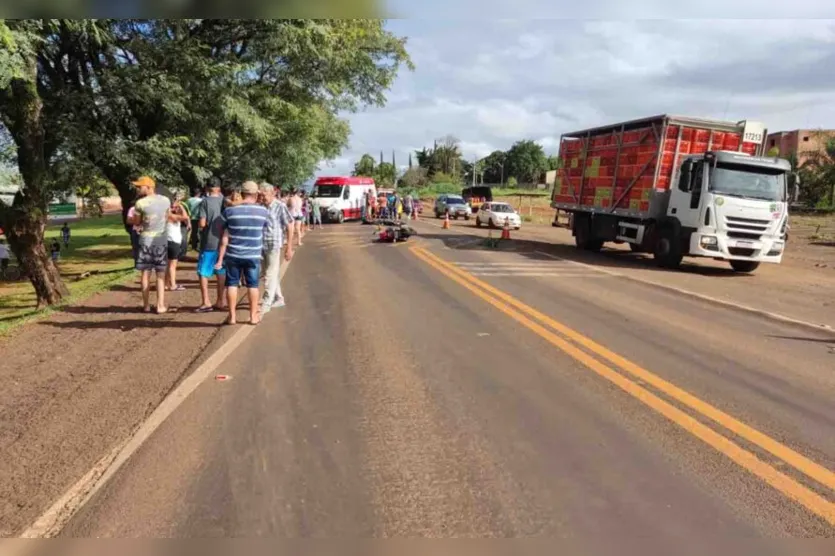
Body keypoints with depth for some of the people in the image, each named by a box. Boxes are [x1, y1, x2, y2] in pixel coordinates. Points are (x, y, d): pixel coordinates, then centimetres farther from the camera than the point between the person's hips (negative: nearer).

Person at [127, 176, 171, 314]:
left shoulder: (140, 203, -12)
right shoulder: (165, 200, -2)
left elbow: (136, 222, 0)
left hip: (146, 239, -2)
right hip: (161, 239, 2)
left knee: (145, 273, 9)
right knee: (160, 274, 6)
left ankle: (146, 305, 15)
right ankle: (160, 305, 5)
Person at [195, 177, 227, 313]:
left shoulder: (205, 201, -12)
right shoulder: (225, 201, 1)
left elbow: (201, 224, -16)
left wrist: (200, 225, 5)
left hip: (209, 243, -4)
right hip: (223, 242, 5)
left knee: (203, 273, 5)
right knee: (221, 272, 14)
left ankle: (206, 302, 3)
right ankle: (221, 301, 19)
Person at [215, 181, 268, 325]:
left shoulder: (229, 210, -5)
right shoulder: (263, 211, -4)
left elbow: (225, 238, -5)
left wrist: (220, 258, -1)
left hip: (233, 255, 0)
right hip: (253, 255, 0)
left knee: (232, 284, 10)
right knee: (252, 285, 11)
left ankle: (232, 316, 14)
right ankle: (253, 316, 18)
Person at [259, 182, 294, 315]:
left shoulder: (280, 207, -10)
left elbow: (289, 228, -8)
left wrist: (289, 248, -10)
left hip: (274, 246, -6)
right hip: (262, 245, 6)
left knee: (271, 275, -2)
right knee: (271, 274, 15)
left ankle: (266, 304, 3)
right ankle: (278, 299, 28)